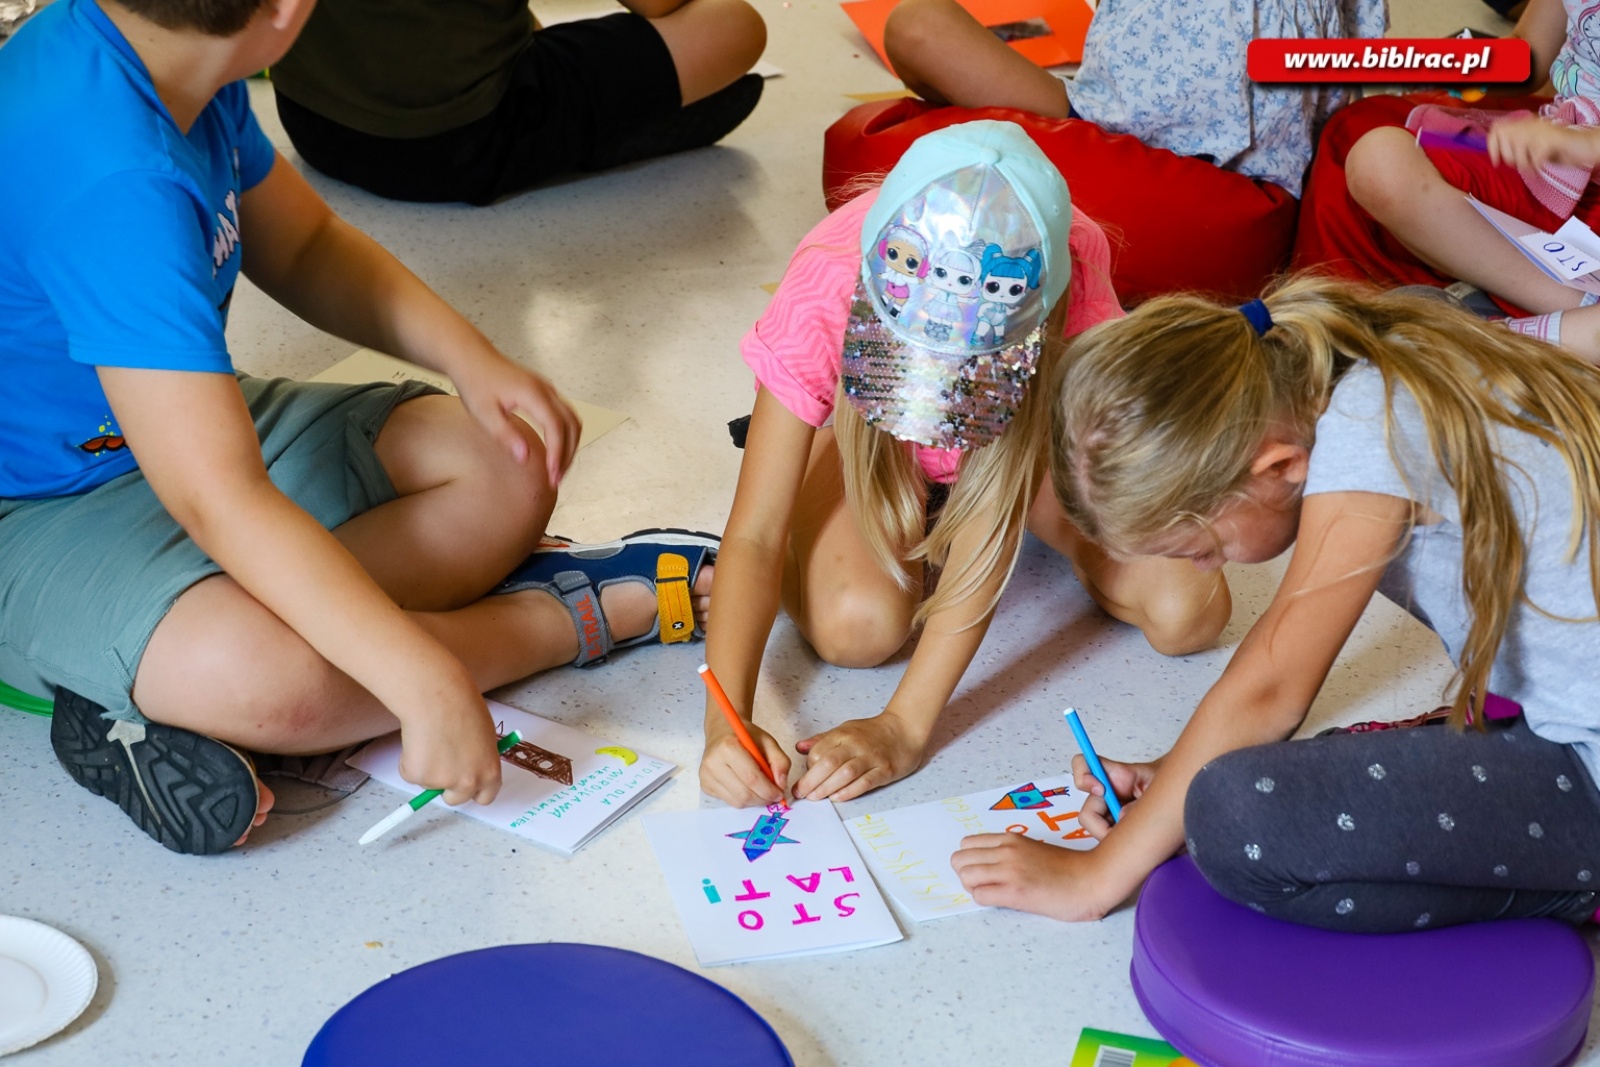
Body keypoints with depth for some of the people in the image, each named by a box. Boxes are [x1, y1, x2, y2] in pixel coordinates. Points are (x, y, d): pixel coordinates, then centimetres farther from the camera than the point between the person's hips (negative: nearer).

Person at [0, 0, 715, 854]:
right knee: (259, 674, -39)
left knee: (506, 472, 2)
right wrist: (427, 684, -37)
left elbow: (305, 246, 13)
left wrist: (469, 358, -2)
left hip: (178, 426, 10)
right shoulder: (112, 177, -33)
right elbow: (220, 499, -36)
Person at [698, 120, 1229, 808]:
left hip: (1026, 441, 1)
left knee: (1188, 612, -17)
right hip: (867, 432, -1)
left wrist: (905, 725, -43)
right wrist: (727, 721, -50)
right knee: (855, 627, -29)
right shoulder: (820, 296, -38)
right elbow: (754, 536, -35)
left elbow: (995, 514, -39)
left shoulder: (1068, 291, -40)